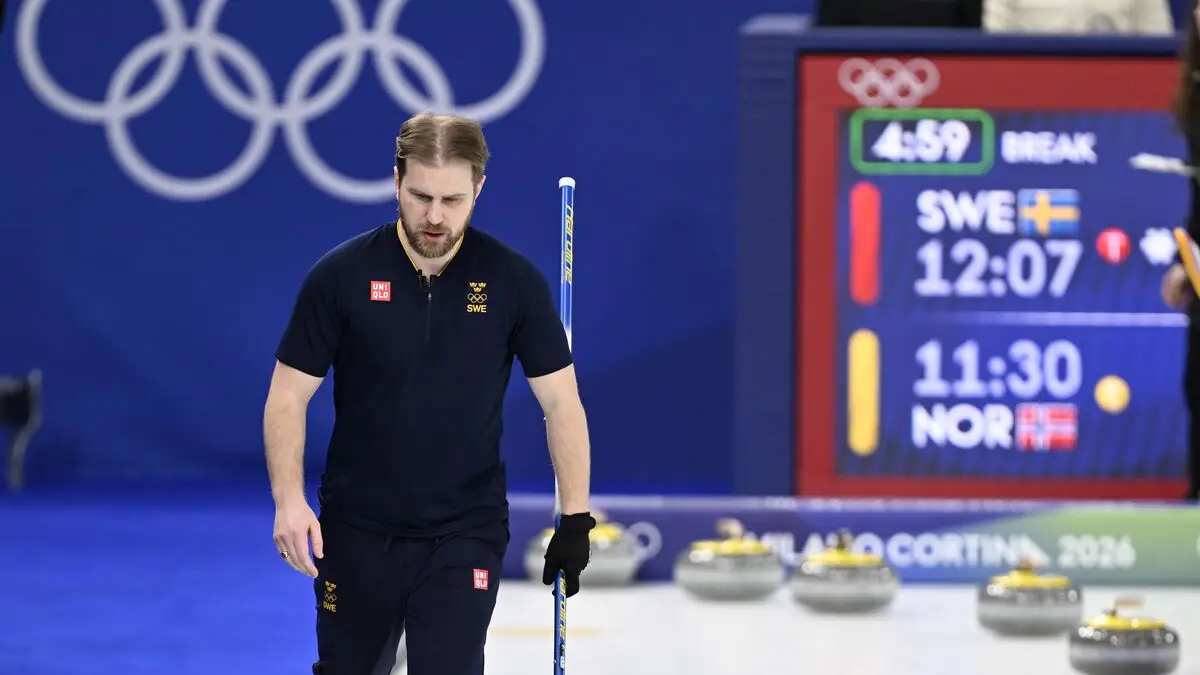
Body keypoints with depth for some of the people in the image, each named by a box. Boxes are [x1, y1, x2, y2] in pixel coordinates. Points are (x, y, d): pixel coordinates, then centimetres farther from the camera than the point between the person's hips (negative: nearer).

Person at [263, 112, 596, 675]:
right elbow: (288, 395, -5)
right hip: (358, 528, 1)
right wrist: (289, 500, -18)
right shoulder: (341, 276, -9)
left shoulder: (512, 280, -7)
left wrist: (575, 517, -6)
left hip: (465, 532, -1)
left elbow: (560, 400, 0)